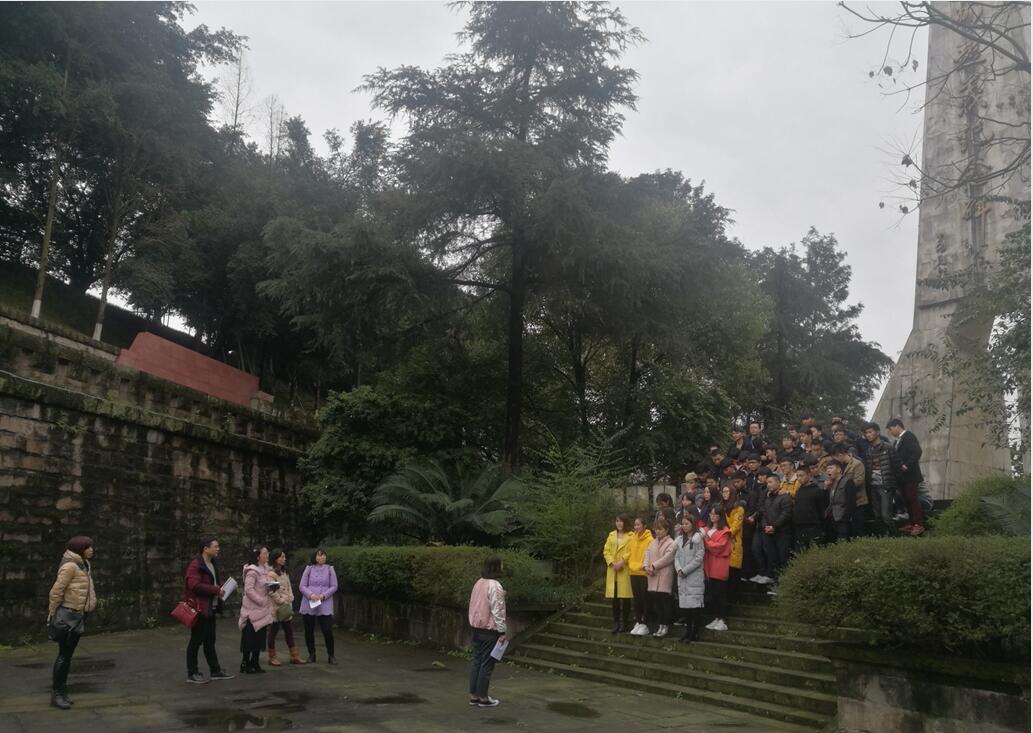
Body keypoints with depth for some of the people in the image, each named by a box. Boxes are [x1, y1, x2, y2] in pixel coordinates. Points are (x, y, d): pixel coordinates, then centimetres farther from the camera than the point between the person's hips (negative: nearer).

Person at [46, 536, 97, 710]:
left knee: (68, 655, 13)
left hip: (79, 616, 8)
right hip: (67, 616, -8)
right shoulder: (70, 566, -15)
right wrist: (52, 615, -11)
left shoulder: (83, 565, 12)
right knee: (64, 655, -2)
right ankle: (57, 693, 6)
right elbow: (56, 592, -15)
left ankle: (61, 692, 21)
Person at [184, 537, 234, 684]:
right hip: (199, 608, -9)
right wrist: (215, 590, -22)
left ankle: (215, 671, 19)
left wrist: (219, 590, 6)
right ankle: (192, 674, 7)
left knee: (210, 641, 14)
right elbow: (194, 585, -27)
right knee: (196, 640, -1)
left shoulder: (213, 564, 14)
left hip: (211, 608, 9)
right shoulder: (195, 564, -15)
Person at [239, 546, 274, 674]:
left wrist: (271, 589, 0)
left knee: (259, 638, 11)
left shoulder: (265, 569, 11)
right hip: (252, 608, -8)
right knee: (250, 638, -2)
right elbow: (249, 590, -21)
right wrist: (262, 601, -21)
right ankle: (245, 664, 6)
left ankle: (255, 664, 19)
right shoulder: (252, 571, -15)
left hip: (262, 609, 8)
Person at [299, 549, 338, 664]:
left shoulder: (330, 569, 6)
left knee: (328, 630, -7)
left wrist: (323, 595, -12)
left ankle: (331, 655, 6)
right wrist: (310, 594, -14)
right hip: (308, 605, 1)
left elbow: (334, 586, 2)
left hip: (325, 605, -1)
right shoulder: (309, 569, 7)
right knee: (309, 631, 6)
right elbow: (302, 586, 3)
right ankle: (311, 655, 21)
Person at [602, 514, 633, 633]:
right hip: (613, 570, 4)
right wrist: (612, 563, -6)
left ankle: (624, 622, 9)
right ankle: (616, 622, 11)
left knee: (625, 597, -1)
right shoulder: (611, 535, 14)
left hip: (625, 570, -4)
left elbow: (631, 552, -12)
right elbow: (606, 551, 8)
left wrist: (622, 562, -18)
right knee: (615, 597, 5)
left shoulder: (631, 536, -2)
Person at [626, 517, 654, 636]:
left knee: (645, 599, 1)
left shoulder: (649, 539, -9)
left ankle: (645, 624, 7)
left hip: (644, 573, -6)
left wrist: (644, 566, -17)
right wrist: (631, 565, 0)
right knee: (636, 598, 10)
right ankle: (638, 622, 18)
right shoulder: (633, 538, 9)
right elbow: (630, 553, 12)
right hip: (633, 572, 6)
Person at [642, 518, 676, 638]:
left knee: (663, 601, -6)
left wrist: (654, 566, -14)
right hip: (652, 577, 7)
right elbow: (647, 554, 10)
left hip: (664, 577, -7)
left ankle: (664, 625, 2)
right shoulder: (653, 543, 18)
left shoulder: (671, 544, -5)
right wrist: (646, 566, -7)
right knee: (654, 600, 7)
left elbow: (667, 558, -15)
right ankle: (659, 624, 15)